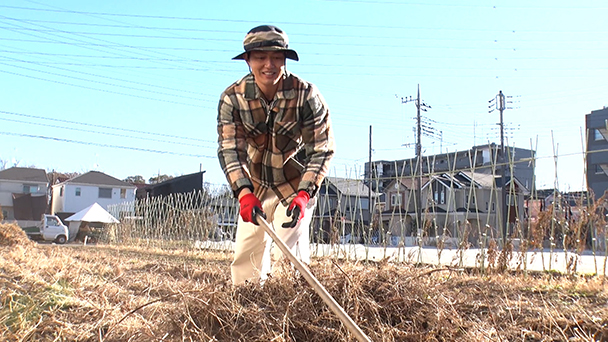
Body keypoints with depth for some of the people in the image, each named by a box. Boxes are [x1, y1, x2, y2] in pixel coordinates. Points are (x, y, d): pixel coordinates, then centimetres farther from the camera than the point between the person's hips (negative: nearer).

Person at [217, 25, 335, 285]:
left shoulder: (306, 95, -21)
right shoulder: (233, 98, -15)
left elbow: (322, 149, -19)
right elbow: (229, 149, -21)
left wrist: (304, 194, -33)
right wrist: (244, 193, -37)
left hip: (297, 183, -3)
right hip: (255, 185, 3)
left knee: (290, 249, -13)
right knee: (247, 248, 7)